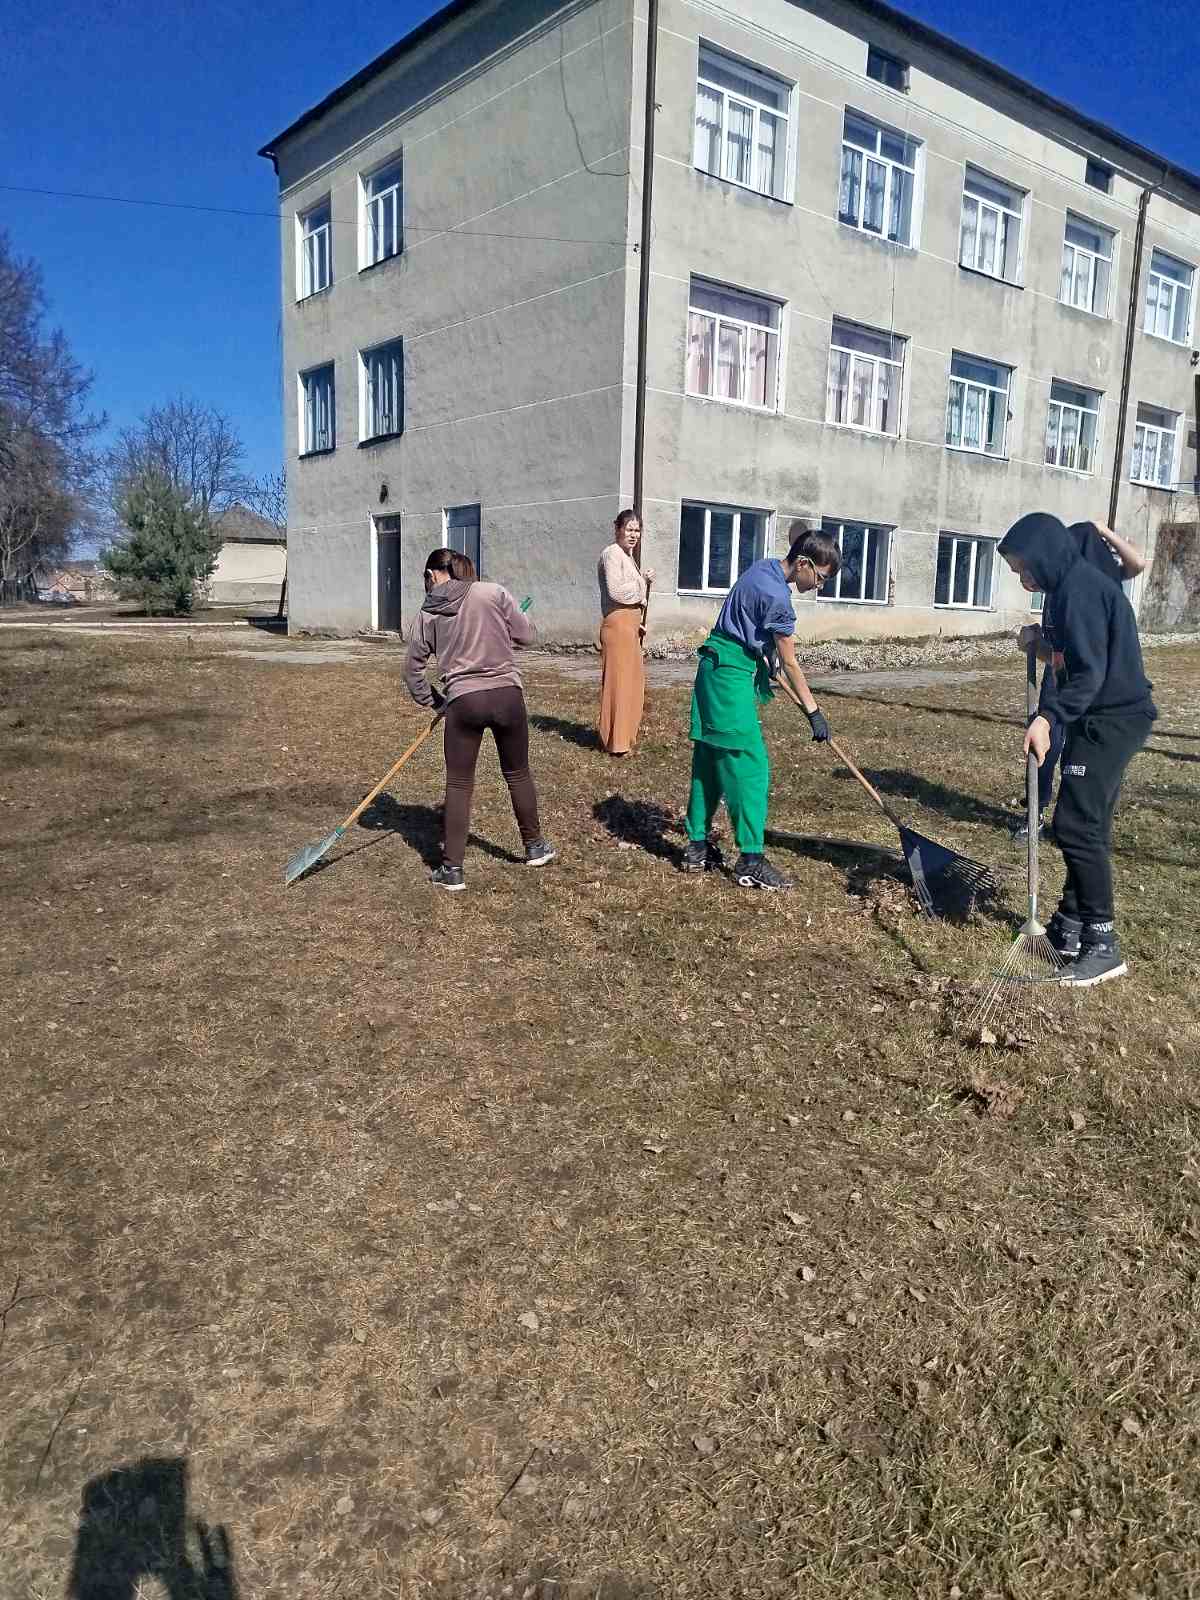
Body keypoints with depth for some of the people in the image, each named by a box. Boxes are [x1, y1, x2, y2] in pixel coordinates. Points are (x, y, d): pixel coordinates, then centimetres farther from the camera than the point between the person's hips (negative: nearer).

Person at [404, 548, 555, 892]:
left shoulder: (427, 615, 5)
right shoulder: (493, 593, 0)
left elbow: (412, 670, 9)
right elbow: (525, 635, 4)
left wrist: (432, 701, 23)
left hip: (462, 702, 0)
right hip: (507, 695, 0)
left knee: (458, 785, 8)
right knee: (518, 775, 18)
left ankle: (452, 869, 9)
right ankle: (535, 847, 33)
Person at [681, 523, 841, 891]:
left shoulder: (762, 568, 9)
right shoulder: (777, 595, -18)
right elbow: (790, 662, -14)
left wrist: (765, 657, 20)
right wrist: (814, 712, -8)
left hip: (715, 668, 10)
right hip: (731, 675, -10)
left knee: (710, 762, 12)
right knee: (750, 765, -7)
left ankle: (697, 847, 18)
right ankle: (750, 861, -5)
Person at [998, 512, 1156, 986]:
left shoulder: (1079, 588, -17)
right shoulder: (1073, 586, 15)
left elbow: (1090, 672, -24)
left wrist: (1049, 717, -32)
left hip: (1110, 721, -11)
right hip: (1105, 720, 11)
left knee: (1077, 826, -11)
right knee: (1087, 827, 14)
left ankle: (1103, 946, -6)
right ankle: (1071, 927, 23)